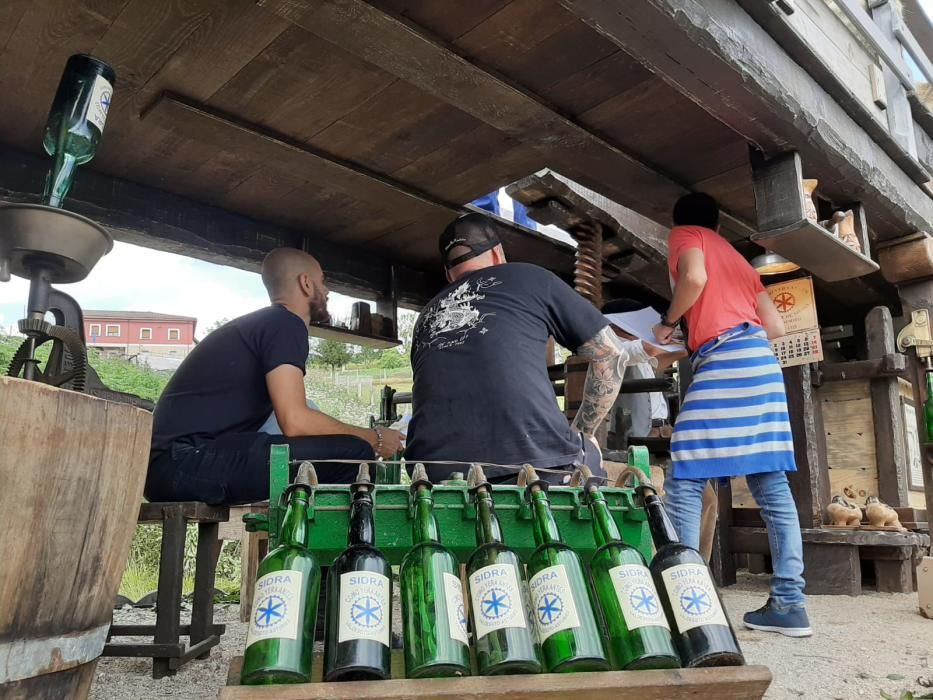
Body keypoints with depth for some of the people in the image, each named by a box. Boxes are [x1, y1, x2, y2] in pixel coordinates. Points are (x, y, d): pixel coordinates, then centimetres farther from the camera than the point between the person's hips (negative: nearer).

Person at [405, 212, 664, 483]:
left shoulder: (426, 319, 26)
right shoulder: (529, 277, 16)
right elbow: (610, 354, 18)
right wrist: (582, 434, 27)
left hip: (436, 474, 3)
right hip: (532, 461, -2)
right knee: (588, 455, 29)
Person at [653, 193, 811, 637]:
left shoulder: (683, 234, 11)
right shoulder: (737, 257, 30)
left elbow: (695, 277, -13)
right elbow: (775, 326, 22)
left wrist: (668, 323, 1)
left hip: (724, 360, -8)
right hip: (760, 360, 8)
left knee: (684, 482, -9)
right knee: (772, 484, 4)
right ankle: (789, 602, 5)